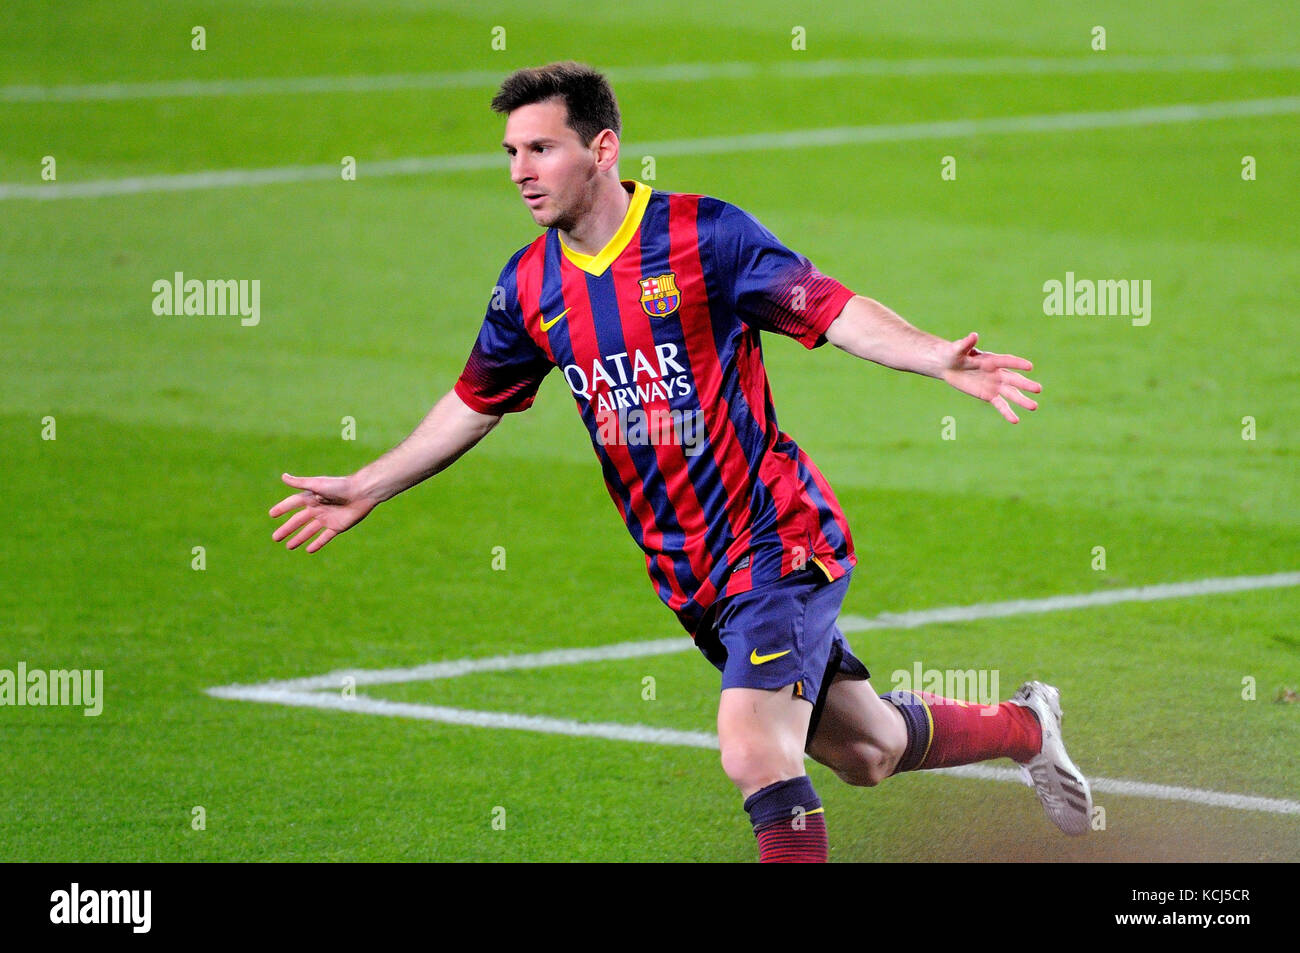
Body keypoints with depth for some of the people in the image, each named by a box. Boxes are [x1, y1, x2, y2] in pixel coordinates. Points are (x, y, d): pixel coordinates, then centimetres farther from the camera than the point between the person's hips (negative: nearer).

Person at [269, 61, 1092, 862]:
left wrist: (938, 359, -32)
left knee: (756, 755, -23)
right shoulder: (530, 287, 4)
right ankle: (1025, 727, 43)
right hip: (689, 577, 6)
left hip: (777, 542, -6)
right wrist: (364, 490, 21)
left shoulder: (704, 234, -13)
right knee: (865, 754, 15)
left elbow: (835, 310, -16)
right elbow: (474, 405, 19)